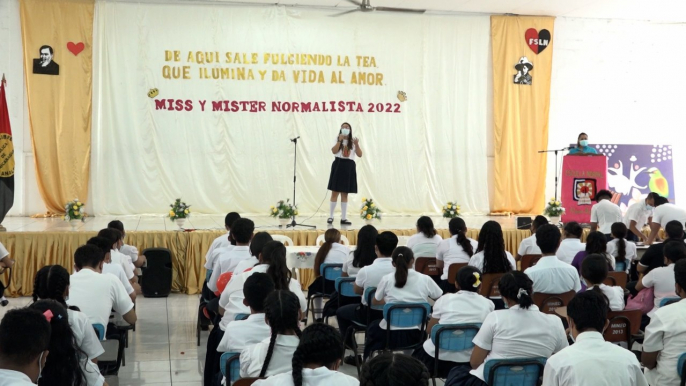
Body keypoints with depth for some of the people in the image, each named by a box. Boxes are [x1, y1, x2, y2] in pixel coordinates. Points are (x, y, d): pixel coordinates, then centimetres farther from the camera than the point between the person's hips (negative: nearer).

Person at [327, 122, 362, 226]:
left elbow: (360, 154, 1)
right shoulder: (337, 139, 5)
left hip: (349, 167, 2)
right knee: (335, 193, -2)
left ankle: (343, 218, 7)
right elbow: (334, 151, -11)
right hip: (338, 165, -2)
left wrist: (356, 144, -12)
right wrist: (340, 140, -15)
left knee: (345, 194, 5)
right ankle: (330, 216, 4)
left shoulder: (353, 141, 9)